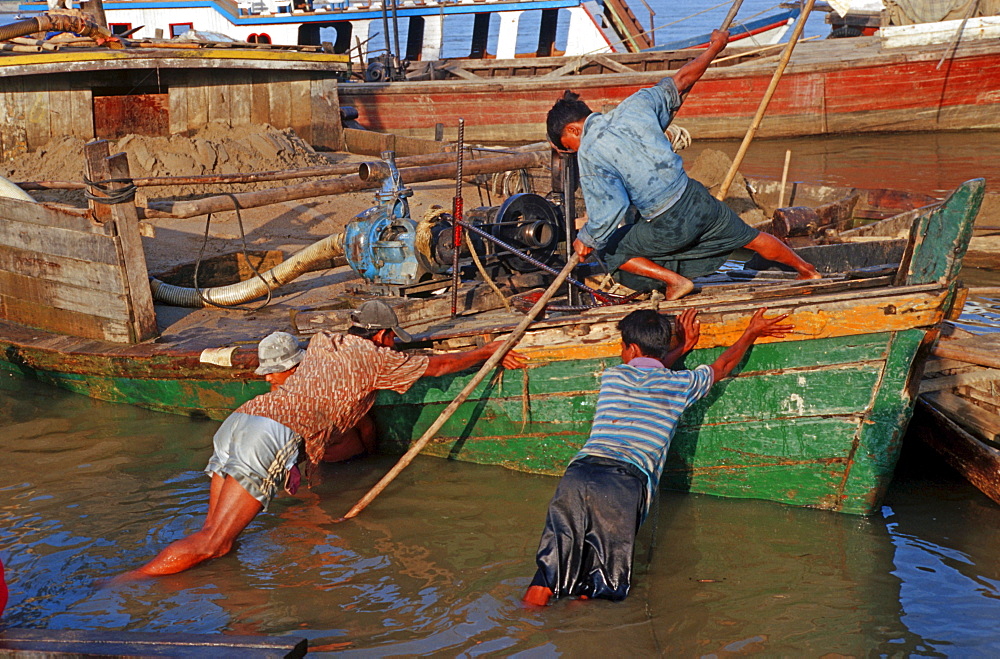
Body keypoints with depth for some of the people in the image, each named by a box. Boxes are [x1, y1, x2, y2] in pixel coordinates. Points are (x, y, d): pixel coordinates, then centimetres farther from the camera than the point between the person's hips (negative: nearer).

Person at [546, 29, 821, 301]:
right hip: (698, 198, 5)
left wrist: (585, 240, 0)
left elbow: (607, 216, -19)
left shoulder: (589, 154, -13)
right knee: (751, 237, 28)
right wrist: (715, 46, 28)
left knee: (609, 251, 16)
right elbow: (682, 79, 14)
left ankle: (675, 280, 9)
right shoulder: (635, 104, 1)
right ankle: (807, 270, 44)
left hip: (669, 227, -5)